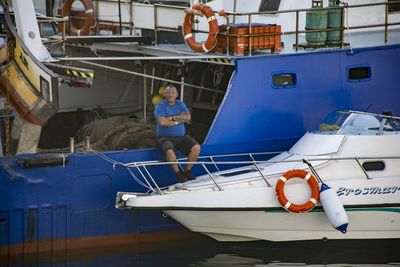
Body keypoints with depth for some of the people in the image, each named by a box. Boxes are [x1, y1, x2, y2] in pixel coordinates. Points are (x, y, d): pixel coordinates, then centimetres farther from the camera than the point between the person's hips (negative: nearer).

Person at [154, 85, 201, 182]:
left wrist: (172, 118, -15)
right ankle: (178, 173, -14)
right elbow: (162, 122, -21)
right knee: (170, 151, -37)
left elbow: (188, 118, -7)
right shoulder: (160, 106, -4)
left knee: (196, 147, -19)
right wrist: (180, 119, -10)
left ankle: (187, 171, -2)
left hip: (181, 137, 5)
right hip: (165, 138, -5)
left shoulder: (180, 104, 10)